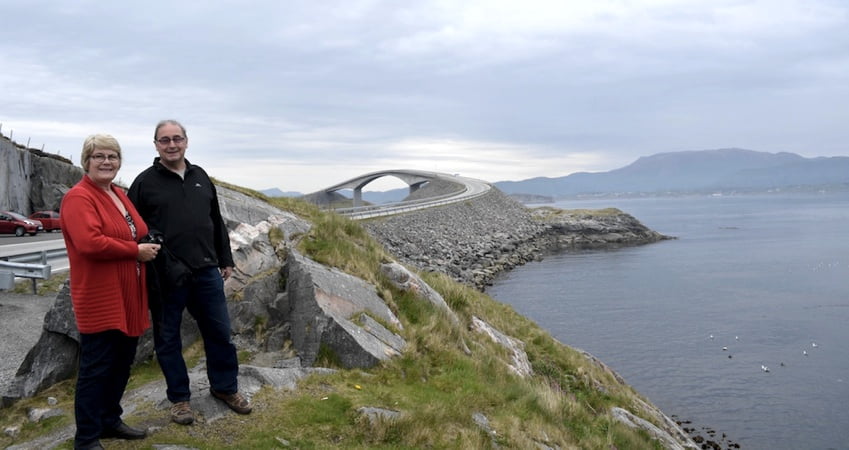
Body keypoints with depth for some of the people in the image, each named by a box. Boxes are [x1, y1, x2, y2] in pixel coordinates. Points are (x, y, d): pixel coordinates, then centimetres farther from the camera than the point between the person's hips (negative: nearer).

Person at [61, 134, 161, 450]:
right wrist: (137, 250, -17)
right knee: (96, 368, -1)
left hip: (128, 297, 9)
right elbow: (89, 243, -26)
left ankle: (110, 421, 32)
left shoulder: (120, 195, 14)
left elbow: (137, 234, 27)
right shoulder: (78, 198, -13)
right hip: (99, 300, -9)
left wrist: (149, 247, 7)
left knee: (122, 364, 17)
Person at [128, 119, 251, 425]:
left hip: (207, 272, 4)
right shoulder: (145, 182, -2)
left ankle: (224, 387, 29)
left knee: (220, 332, 10)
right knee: (168, 339, 8)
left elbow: (216, 222, 17)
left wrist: (225, 259, 17)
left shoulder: (201, 177, 11)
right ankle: (179, 397, 24)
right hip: (164, 276, -3)